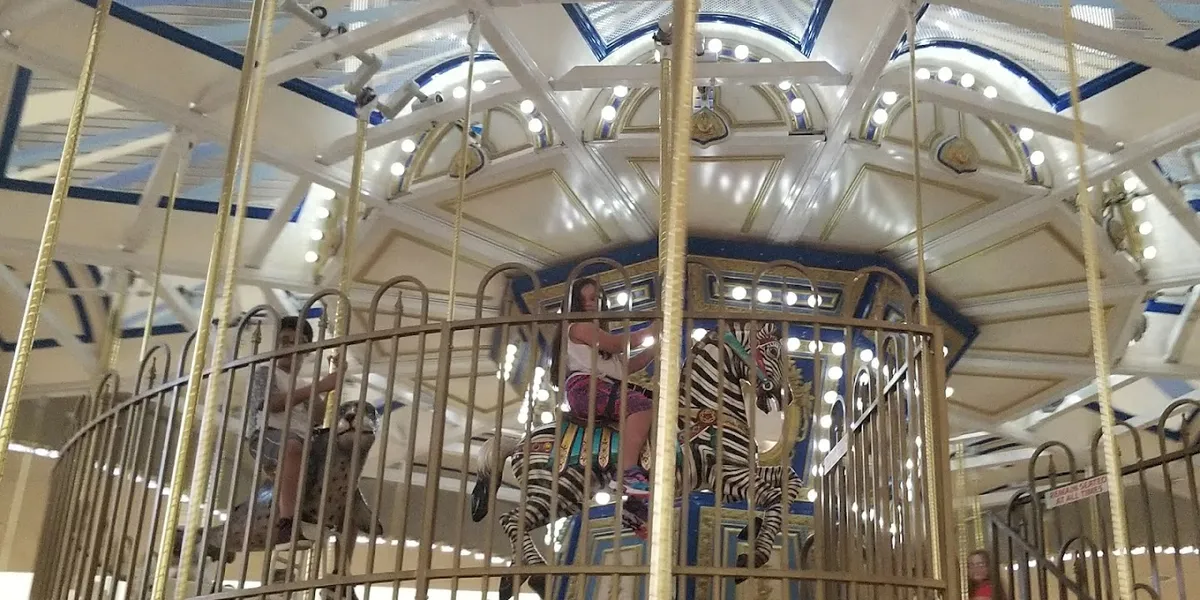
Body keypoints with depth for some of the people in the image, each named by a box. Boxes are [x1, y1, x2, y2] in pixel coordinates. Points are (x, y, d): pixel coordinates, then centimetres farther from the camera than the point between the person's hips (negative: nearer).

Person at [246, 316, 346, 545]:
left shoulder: (305, 385, 29)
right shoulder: (266, 372, 14)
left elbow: (319, 419, 13)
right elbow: (272, 403, -8)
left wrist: (333, 384, 0)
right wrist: (319, 387, -15)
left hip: (305, 441, 7)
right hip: (269, 436, -7)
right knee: (292, 446, -40)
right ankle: (287, 523, -50)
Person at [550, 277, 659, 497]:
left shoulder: (599, 333, 34)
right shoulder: (580, 327, 5)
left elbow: (627, 366, 25)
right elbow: (617, 344, -8)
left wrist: (655, 348, 14)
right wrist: (651, 331, 0)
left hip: (609, 389, 10)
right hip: (585, 388, -10)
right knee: (643, 405, -32)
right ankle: (628, 474, -42)